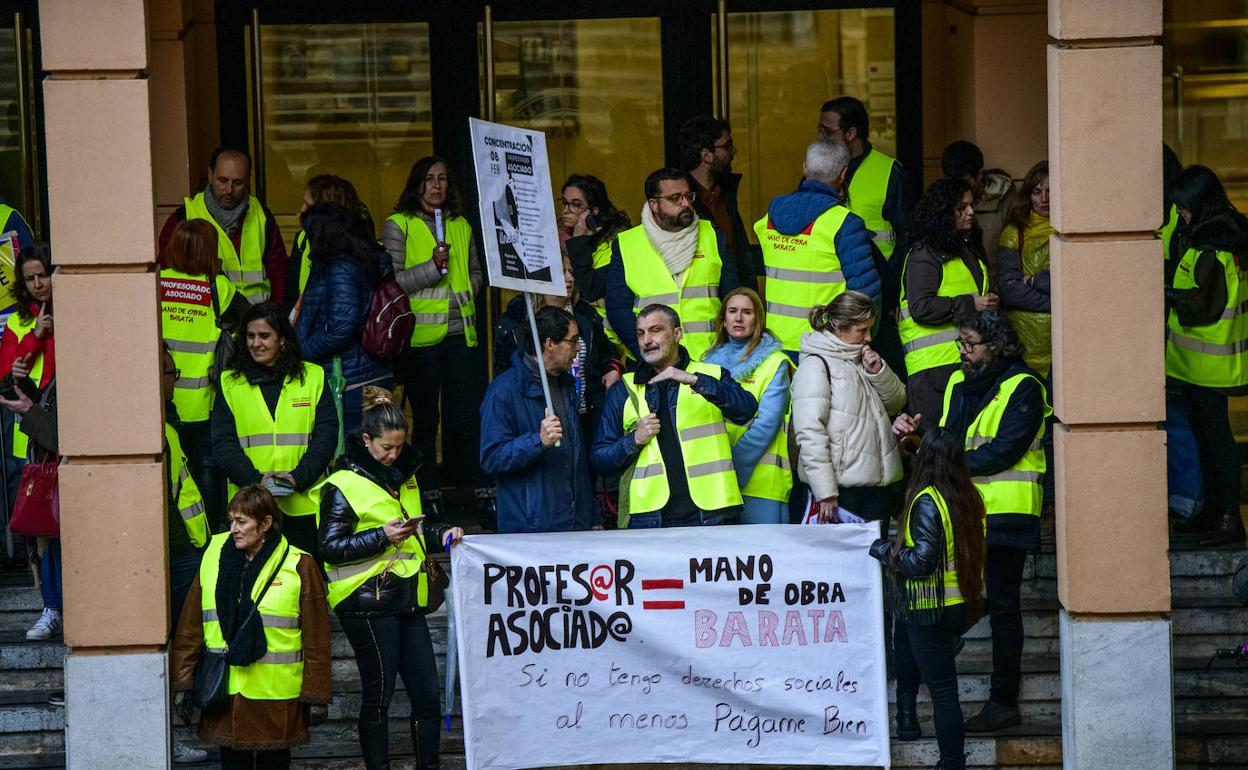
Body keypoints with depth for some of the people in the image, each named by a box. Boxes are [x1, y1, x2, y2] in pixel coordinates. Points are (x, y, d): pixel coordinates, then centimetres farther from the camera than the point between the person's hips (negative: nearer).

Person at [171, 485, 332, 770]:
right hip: (224, 692, 3)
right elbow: (189, 627, 9)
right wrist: (183, 683, 6)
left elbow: (316, 640, -2)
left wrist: (316, 697, -2)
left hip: (276, 694, -3)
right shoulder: (214, 557, 5)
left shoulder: (299, 566, -4)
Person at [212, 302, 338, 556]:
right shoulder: (230, 383, 9)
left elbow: (326, 434, 1)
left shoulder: (314, 378, 8)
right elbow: (222, 442, 2)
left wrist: (299, 477, -13)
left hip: (303, 503, 0)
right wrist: (254, 478, -14)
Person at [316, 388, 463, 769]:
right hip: (367, 603, -7)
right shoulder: (343, 485, -7)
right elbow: (330, 548, -11)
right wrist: (383, 537, -19)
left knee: (426, 692, 4)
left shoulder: (405, 476, 16)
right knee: (378, 694, -2)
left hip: (407, 601, 7)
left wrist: (440, 533, 8)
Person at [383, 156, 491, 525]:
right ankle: (429, 496, 10)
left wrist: (465, 292, 8)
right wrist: (433, 266, -16)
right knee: (425, 416, 3)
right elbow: (390, 280, -8)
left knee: (470, 413, 0)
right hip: (419, 335, -3)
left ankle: (485, 494, 2)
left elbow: (476, 272, 27)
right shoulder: (398, 225, 1)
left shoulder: (461, 225, 15)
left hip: (461, 332, 3)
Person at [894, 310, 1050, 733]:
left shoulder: (1022, 388, -9)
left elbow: (1003, 452, -17)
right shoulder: (959, 383, 16)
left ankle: (1004, 701, 4)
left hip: (1004, 512, -7)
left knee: (1002, 606, -1)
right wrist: (915, 429, -2)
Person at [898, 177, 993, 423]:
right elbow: (920, 308, -18)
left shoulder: (970, 250, 21)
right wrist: (969, 304, -15)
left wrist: (988, 303, 15)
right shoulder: (923, 256, -8)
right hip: (934, 364, -8)